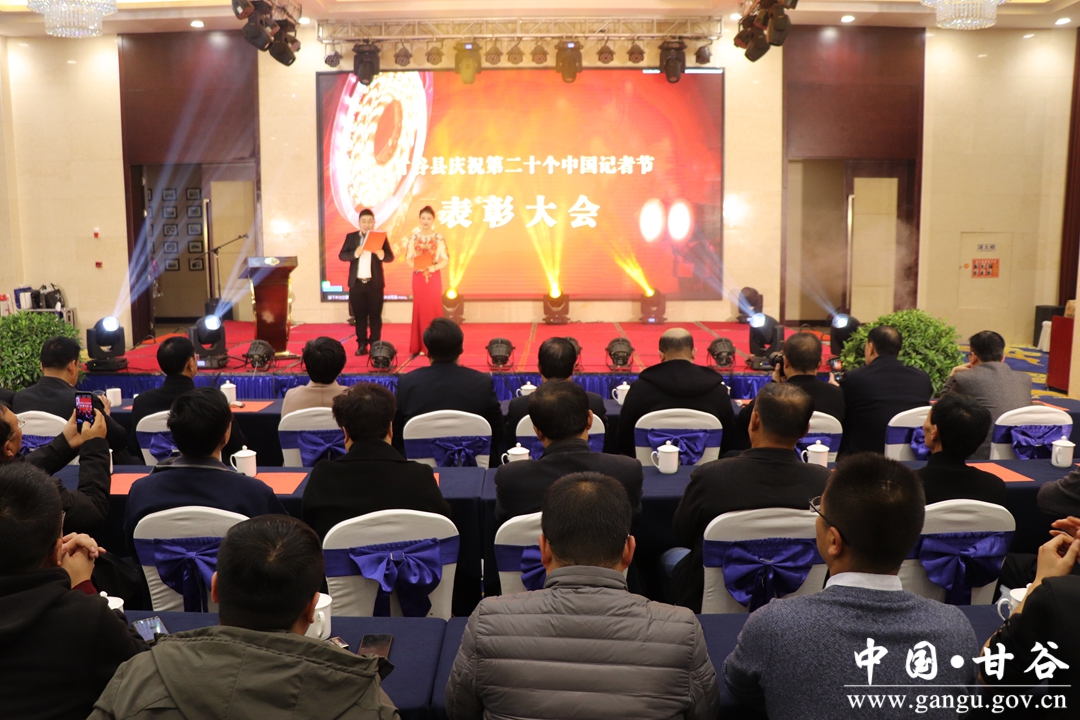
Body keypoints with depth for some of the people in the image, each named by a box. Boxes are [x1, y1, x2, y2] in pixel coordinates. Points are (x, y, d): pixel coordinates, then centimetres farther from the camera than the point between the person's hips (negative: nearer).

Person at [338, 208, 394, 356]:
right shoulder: (351, 237, 6)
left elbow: (391, 257, -4)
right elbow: (341, 256, -2)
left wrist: (382, 255, -26)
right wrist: (355, 253, -20)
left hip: (375, 283, -1)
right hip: (357, 283, 1)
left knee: (375, 316, 2)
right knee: (359, 316, 5)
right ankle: (362, 345, 11)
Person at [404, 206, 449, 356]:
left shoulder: (438, 238, 1)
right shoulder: (413, 237, 4)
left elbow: (445, 259, -1)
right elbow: (408, 257, 2)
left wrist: (435, 266, -18)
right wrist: (414, 265, -18)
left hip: (434, 277, -1)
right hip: (418, 277, 1)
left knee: (434, 309, 0)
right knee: (420, 309, 2)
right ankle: (420, 346, 6)